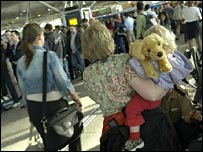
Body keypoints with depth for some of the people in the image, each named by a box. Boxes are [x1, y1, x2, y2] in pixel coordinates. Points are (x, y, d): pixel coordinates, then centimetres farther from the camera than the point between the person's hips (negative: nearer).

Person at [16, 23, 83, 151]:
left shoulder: (20, 62, 1)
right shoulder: (49, 55, -15)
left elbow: (24, 90, 6)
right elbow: (63, 80, -13)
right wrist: (76, 98, 2)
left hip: (34, 107, 5)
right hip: (54, 104, -5)